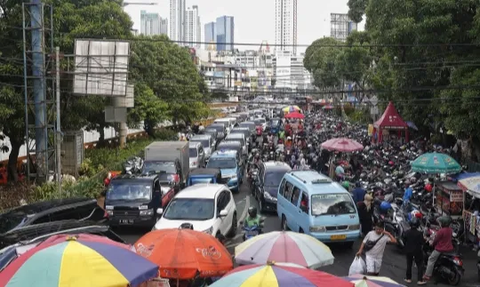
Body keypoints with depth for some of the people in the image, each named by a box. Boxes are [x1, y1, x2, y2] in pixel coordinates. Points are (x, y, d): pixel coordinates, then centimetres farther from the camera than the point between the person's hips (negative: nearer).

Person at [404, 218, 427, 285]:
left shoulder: (407, 232, -9)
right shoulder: (419, 233, -19)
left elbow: (404, 241, -2)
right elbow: (422, 242, -14)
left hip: (408, 250, 3)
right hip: (417, 251, -3)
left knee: (409, 264, 16)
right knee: (419, 265, 6)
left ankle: (408, 278, 22)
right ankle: (420, 280, 1)